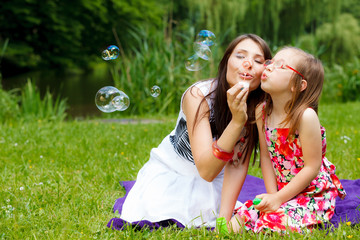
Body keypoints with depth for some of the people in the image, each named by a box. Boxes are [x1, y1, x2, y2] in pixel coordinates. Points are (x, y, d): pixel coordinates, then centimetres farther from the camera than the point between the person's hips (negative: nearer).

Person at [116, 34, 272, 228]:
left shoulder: (258, 108, -15)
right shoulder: (199, 95, -28)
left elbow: (239, 166, -9)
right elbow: (206, 170, -36)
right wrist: (237, 121, -46)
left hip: (215, 183, 3)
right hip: (170, 174, -3)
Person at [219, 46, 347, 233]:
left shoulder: (305, 116, -23)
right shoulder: (261, 111, -3)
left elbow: (312, 168, -19)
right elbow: (266, 157, 1)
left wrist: (278, 198, -17)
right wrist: (272, 196, -8)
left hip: (314, 194, -6)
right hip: (280, 192, 6)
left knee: (274, 225, -29)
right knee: (237, 222, -4)